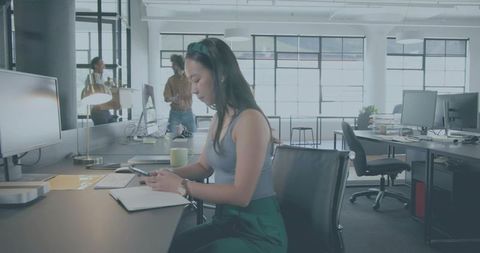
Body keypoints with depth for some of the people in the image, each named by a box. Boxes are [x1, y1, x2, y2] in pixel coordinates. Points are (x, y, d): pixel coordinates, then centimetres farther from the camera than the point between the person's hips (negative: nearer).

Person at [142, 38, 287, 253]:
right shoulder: (219, 118, 7)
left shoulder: (250, 119, -20)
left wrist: (182, 186, -19)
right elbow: (203, 166, 19)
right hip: (225, 222, 7)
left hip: (257, 232, -7)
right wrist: (172, 175, 1)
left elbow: (241, 194, -22)